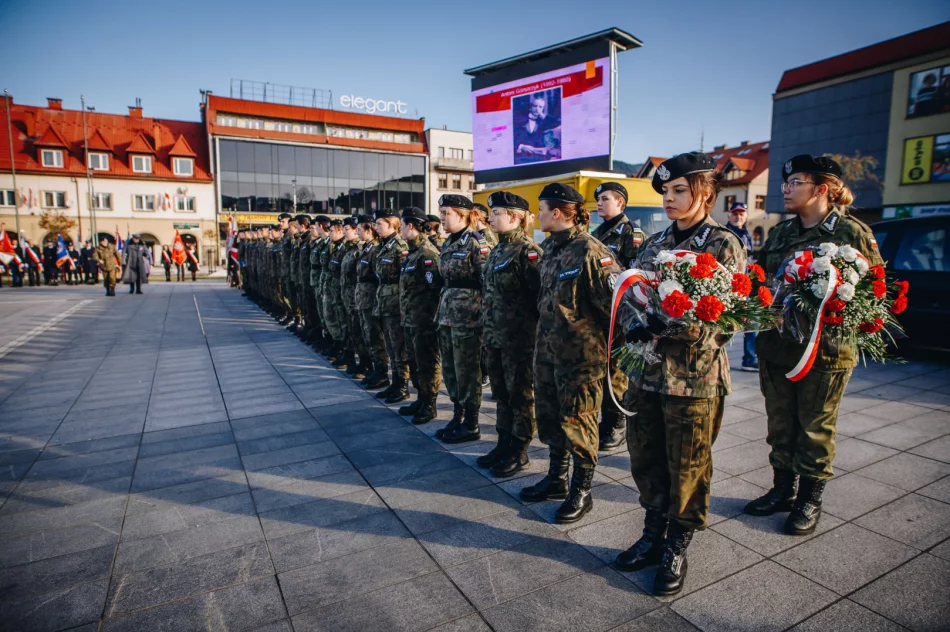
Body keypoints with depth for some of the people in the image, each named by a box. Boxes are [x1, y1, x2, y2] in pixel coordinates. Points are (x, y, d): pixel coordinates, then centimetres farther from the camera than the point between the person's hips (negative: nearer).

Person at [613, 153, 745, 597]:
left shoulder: (724, 245, -5)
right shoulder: (654, 244, 12)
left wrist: (665, 326, -25)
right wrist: (634, 328, -8)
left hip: (695, 377, -5)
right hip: (647, 371, 6)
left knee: (687, 467, 8)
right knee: (645, 459, 15)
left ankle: (676, 549, 27)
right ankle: (654, 535, 35)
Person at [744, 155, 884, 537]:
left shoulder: (853, 232, -5)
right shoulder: (780, 233, 11)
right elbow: (758, 279, 15)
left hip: (825, 351, -5)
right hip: (775, 347, 5)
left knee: (816, 429, 9)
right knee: (780, 425, 15)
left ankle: (809, 500, 25)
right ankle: (783, 489, 32)